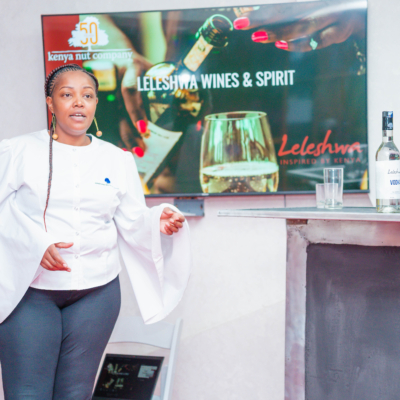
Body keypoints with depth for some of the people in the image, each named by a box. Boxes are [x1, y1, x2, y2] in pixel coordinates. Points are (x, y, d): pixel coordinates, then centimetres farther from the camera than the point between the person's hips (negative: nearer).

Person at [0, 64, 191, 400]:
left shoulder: (119, 160, 10)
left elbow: (133, 226, 8)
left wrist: (159, 223, -12)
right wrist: (35, 246, -19)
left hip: (97, 291, 3)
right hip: (30, 290, -2)